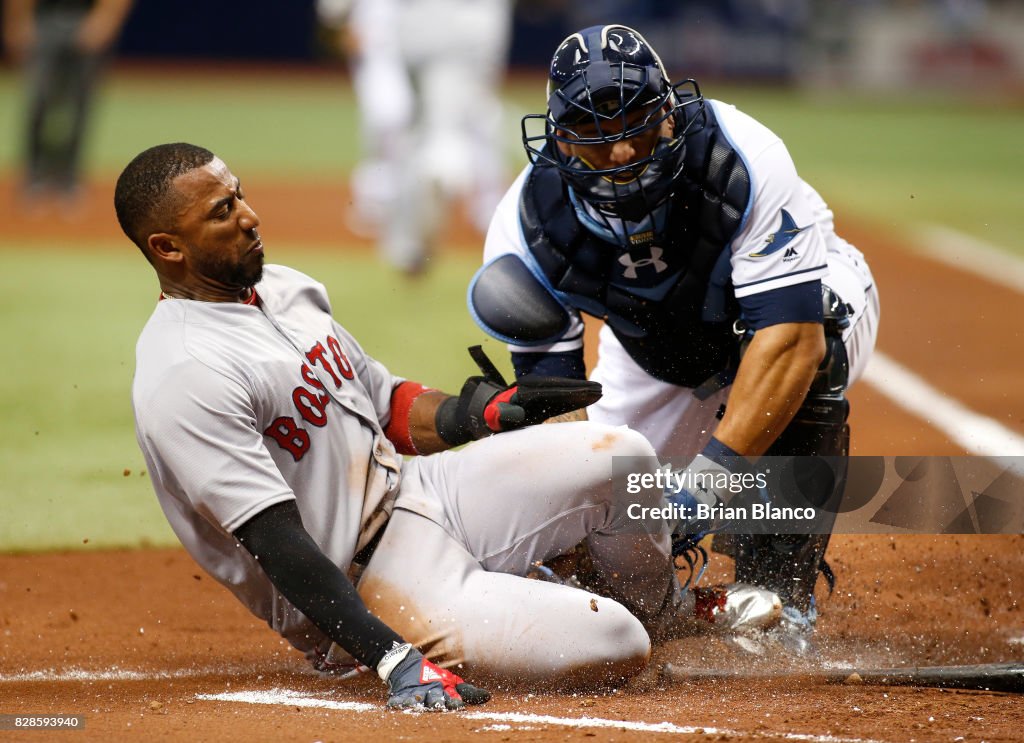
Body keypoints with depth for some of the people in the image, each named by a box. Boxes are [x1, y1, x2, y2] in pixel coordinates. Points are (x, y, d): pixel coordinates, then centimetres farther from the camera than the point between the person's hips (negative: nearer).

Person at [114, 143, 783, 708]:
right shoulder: (186, 378, -22)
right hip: (353, 590, -9)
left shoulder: (285, 291, 8)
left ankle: (666, 611, 25)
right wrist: (394, 660, -34)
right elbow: (276, 542, -28)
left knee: (617, 456, -4)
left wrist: (476, 413, -2)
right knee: (609, 646, -22)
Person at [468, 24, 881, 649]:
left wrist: (708, 480, -49)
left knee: (808, 354, -39)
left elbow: (790, 336, -44)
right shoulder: (528, 227, -27)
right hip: (659, 356, 3)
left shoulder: (744, 164, -38)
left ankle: (780, 589, -26)